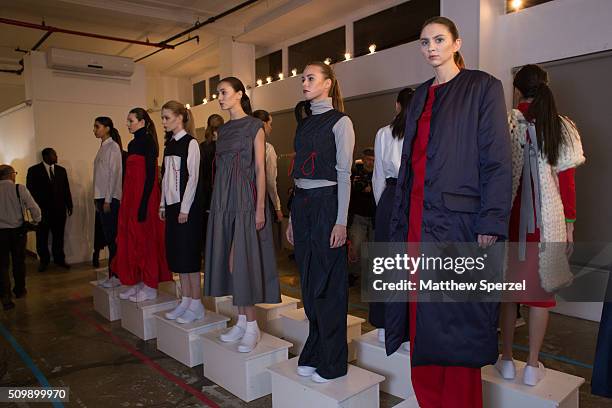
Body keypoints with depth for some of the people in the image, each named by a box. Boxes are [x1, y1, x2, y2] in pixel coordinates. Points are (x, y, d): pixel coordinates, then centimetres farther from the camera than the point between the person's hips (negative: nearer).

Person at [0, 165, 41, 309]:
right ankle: (20, 290, 31)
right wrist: (36, 221, 8)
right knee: (19, 262, 16)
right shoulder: (19, 189, -10)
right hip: (17, 231, 0)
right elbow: (34, 208, -11)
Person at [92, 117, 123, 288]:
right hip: (102, 197, 8)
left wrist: (107, 200, -16)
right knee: (108, 238, 10)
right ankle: (112, 274, 15)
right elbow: (101, 175, 17)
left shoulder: (113, 146, -7)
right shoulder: (102, 147, 17)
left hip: (110, 199, -8)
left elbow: (114, 173, -14)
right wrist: (97, 199, 14)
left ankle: (117, 275, 0)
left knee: (113, 238, -6)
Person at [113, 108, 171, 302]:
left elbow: (151, 175, -17)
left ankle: (150, 286, 7)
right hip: (131, 197, 9)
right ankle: (137, 283, 20)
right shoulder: (133, 144, 16)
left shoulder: (148, 142, -10)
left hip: (144, 196, -9)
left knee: (145, 240, -2)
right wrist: (127, 200, 17)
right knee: (131, 240, 11)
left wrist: (143, 204, -21)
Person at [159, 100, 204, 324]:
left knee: (189, 253, -4)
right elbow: (165, 177, 16)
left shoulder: (190, 143, -8)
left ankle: (196, 304, 5)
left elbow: (193, 177, -13)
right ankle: (185, 300, 18)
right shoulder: (169, 144, 15)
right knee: (175, 253, 9)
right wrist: (163, 204, 12)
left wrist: (185, 208, -16)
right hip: (172, 204, 8)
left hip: (187, 205, -8)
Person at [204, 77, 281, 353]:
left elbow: (260, 169, -8)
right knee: (228, 260, 7)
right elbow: (220, 167, 15)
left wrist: (260, 208, -14)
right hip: (223, 199, 7)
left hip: (245, 198, -7)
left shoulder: (254, 126, -3)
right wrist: (217, 203, 11)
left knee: (245, 260, -7)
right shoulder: (223, 129, 16)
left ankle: (252, 327, 4)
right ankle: (241, 321, 17)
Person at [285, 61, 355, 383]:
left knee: (327, 283, 0)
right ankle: (313, 354, 26)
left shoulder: (340, 122, -4)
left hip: (326, 203, -7)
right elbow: (299, 172, 15)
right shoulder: (304, 122, 16)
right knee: (308, 281, 12)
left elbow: (344, 173, -10)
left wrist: (341, 221, -15)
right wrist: (292, 217, 14)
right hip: (301, 203, 7)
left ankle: (332, 362, 14)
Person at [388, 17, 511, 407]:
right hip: (421, 220, 6)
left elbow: (498, 160, -7)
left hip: (460, 220, -5)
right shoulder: (421, 96, 18)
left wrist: (490, 225, -15)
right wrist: (401, 224, 13)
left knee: (459, 319, 2)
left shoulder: (483, 87, 1)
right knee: (425, 317, 10)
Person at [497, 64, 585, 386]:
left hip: (509, 216, -1)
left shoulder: (506, 123, -4)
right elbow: (567, 181, 2)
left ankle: (507, 359, 19)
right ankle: (533, 365, 16)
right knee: (539, 288, 9)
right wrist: (569, 221, 10)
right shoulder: (561, 127, 2)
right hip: (546, 221, 1)